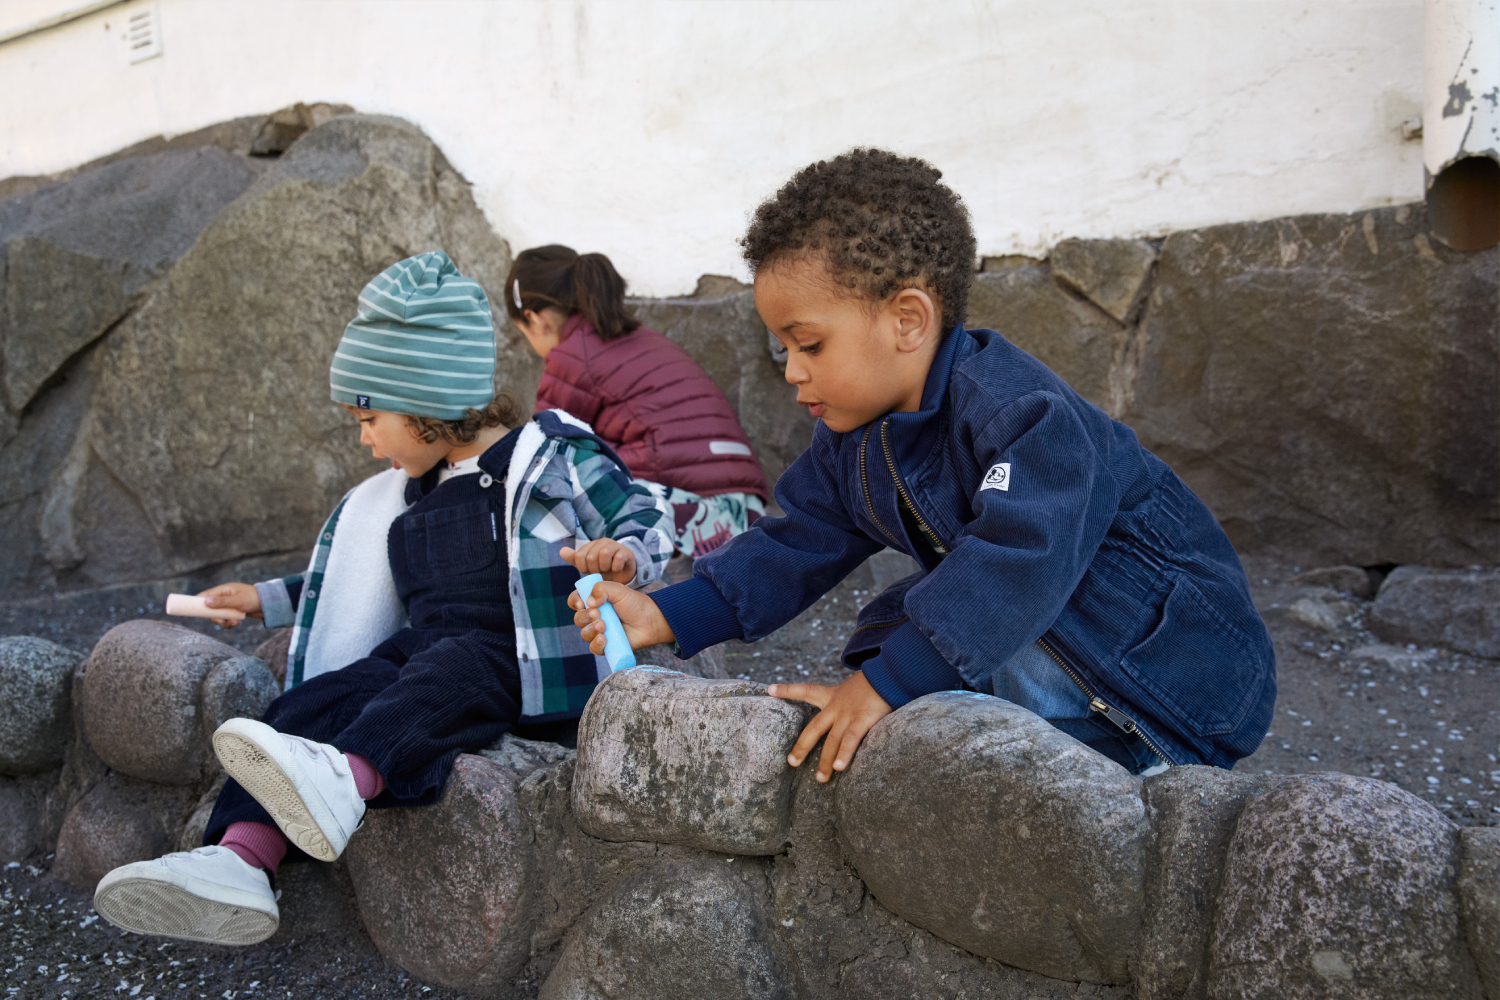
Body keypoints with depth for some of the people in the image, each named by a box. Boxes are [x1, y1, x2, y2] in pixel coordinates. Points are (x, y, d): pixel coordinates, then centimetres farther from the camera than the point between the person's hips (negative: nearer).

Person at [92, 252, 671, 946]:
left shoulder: (553, 455, 1)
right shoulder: (416, 490, 22)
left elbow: (646, 524, -1)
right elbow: (365, 580, 36)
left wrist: (620, 556, -24)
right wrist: (269, 597, 35)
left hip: (530, 672, -6)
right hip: (425, 652, 7)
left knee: (448, 666, -37)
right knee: (313, 700, -17)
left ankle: (345, 780, -60)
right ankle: (239, 859, -34)